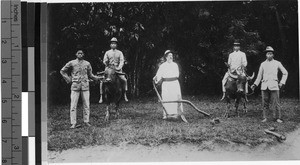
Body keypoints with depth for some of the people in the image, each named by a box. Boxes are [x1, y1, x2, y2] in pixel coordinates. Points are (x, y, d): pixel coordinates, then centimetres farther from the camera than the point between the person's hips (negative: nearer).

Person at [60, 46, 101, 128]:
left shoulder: (87, 64, 9)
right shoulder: (71, 63, 4)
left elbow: (90, 75, 16)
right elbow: (62, 71, 15)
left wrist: (98, 78, 1)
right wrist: (68, 79, 4)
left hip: (85, 86, 2)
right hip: (75, 86, -2)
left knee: (86, 105, 3)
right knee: (73, 105, -4)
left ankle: (86, 121, 11)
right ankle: (73, 123, -1)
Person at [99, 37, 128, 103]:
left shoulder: (119, 53, 9)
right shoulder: (107, 52, 10)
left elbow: (122, 61, -2)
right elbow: (104, 61, 6)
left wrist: (119, 67, -16)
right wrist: (106, 65, -9)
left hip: (117, 69, 0)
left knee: (124, 80, -18)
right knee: (102, 81, -14)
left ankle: (125, 95, -3)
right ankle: (101, 96, -3)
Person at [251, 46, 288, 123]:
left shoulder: (277, 63, 8)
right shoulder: (263, 64, 13)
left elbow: (285, 73, 12)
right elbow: (259, 76, 18)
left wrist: (282, 82, 3)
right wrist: (255, 84, 8)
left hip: (274, 85, -2)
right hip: (264, 85, 2)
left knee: (275, 102, -5)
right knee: (265, 102, 2)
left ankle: (278, 117, -1)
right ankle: (264, 117, 7)